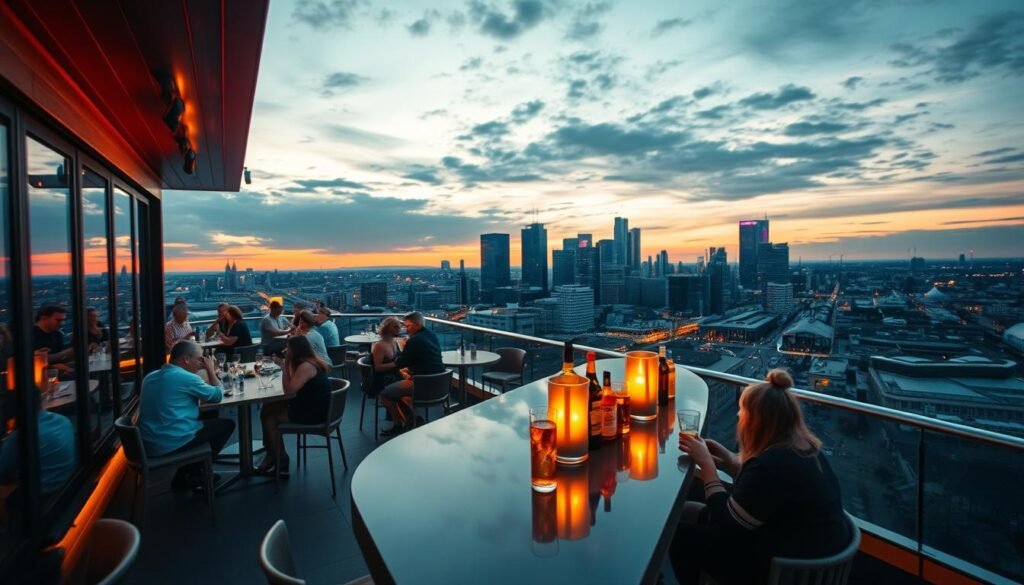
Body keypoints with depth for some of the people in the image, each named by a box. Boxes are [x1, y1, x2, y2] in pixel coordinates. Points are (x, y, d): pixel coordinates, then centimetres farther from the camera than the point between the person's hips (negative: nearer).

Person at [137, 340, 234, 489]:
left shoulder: (150, 377, 9)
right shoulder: (187, 378, -15)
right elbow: (218, 396, -2)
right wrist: (210, 370, 8)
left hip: (147, 444, 8)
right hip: (171, 443, -8)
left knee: (207, 419, 27)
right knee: (227, 424, 7)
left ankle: (186, 474, 25)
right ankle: (190, 474, 15)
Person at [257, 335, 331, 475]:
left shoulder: (306, 366, -22)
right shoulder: (311, 361, 9)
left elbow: (289, 390, -19)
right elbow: (293, 387, 15)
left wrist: (284, 367, -14)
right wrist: (285, 365, 6)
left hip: (312, 413, -10)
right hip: (312, 407, 10)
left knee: (269, 415, 1)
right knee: (268, 407, 11)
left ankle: (280, 459, 19)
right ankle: (273, 455, 19)